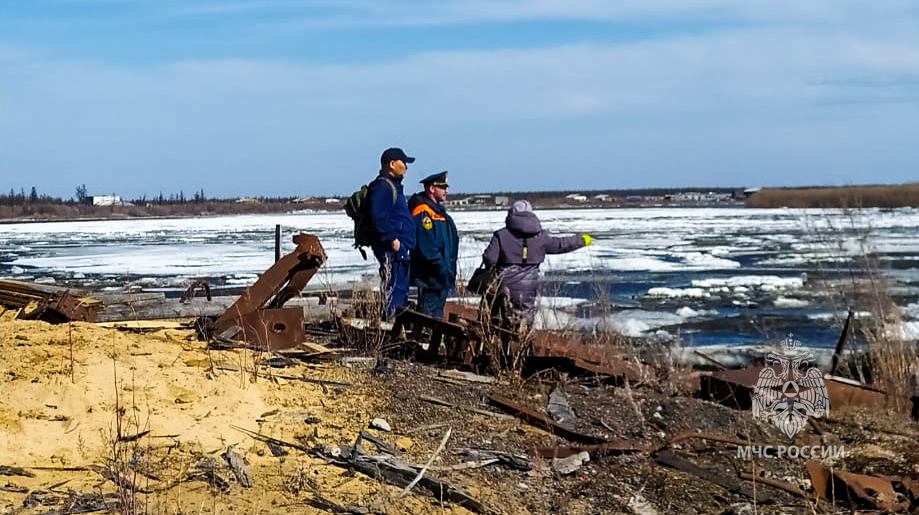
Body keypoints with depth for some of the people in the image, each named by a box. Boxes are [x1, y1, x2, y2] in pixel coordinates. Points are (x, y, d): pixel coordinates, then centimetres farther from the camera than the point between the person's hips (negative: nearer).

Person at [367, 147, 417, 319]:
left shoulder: (393, 186, 22)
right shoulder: (382, 187, -12)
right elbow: (378, 217, -22)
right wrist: (392, 239, -23)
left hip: (401, 247, 11)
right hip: (392, 248, -11)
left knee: (401, 285, 12)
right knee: (394, 285, -12)